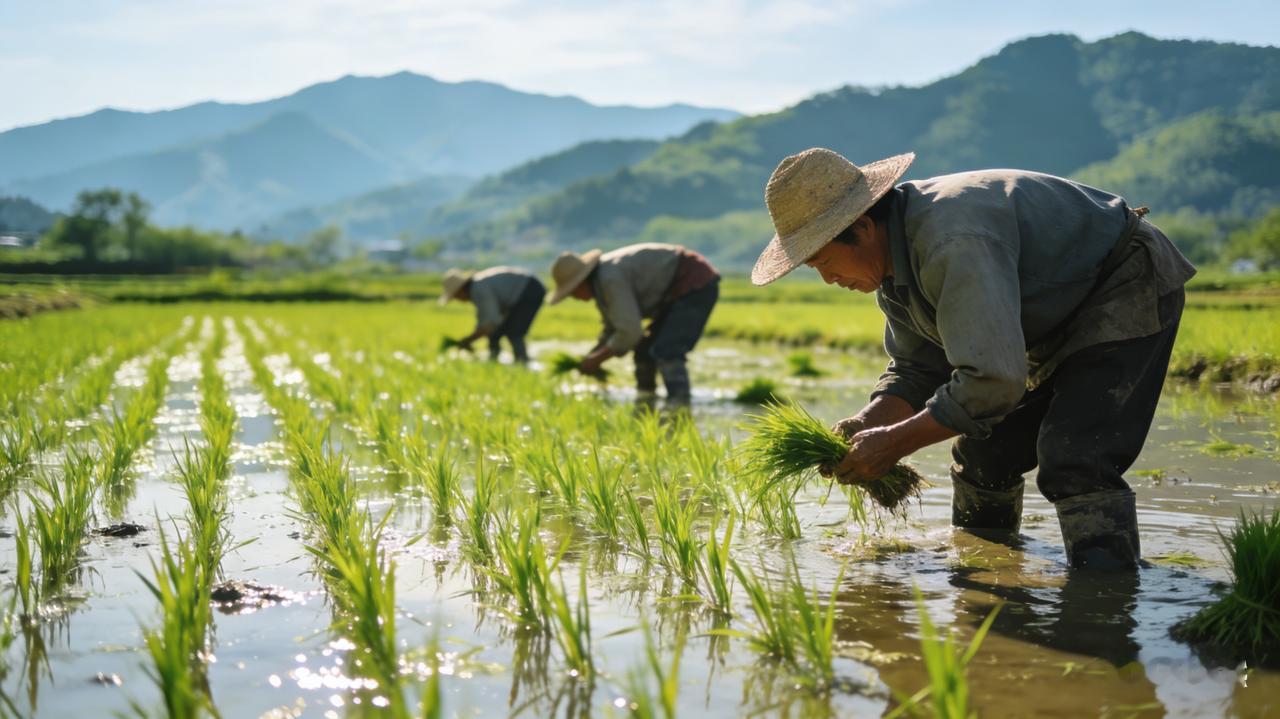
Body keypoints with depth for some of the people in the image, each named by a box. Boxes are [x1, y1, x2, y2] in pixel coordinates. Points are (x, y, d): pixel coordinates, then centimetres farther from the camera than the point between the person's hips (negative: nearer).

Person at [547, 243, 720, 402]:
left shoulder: (610, 279, -24)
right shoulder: (600, 281, 8)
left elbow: (630, 332, -27)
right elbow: (613, 329, 18)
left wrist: (598, 358, -15)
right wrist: (591, 356, 6)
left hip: (696, 286, -11)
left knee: (666, 353, -22)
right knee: (644, 349, 16)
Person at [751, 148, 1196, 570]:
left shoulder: (953, 244, -37)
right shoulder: (893, 259, -4)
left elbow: (992, 380, -41)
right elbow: (917, 370, 4)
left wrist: (895, 442, -32)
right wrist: (868, 424, -16)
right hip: (1063, 316, 10)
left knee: (1073, 462, -24)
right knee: (982, 452, 10)